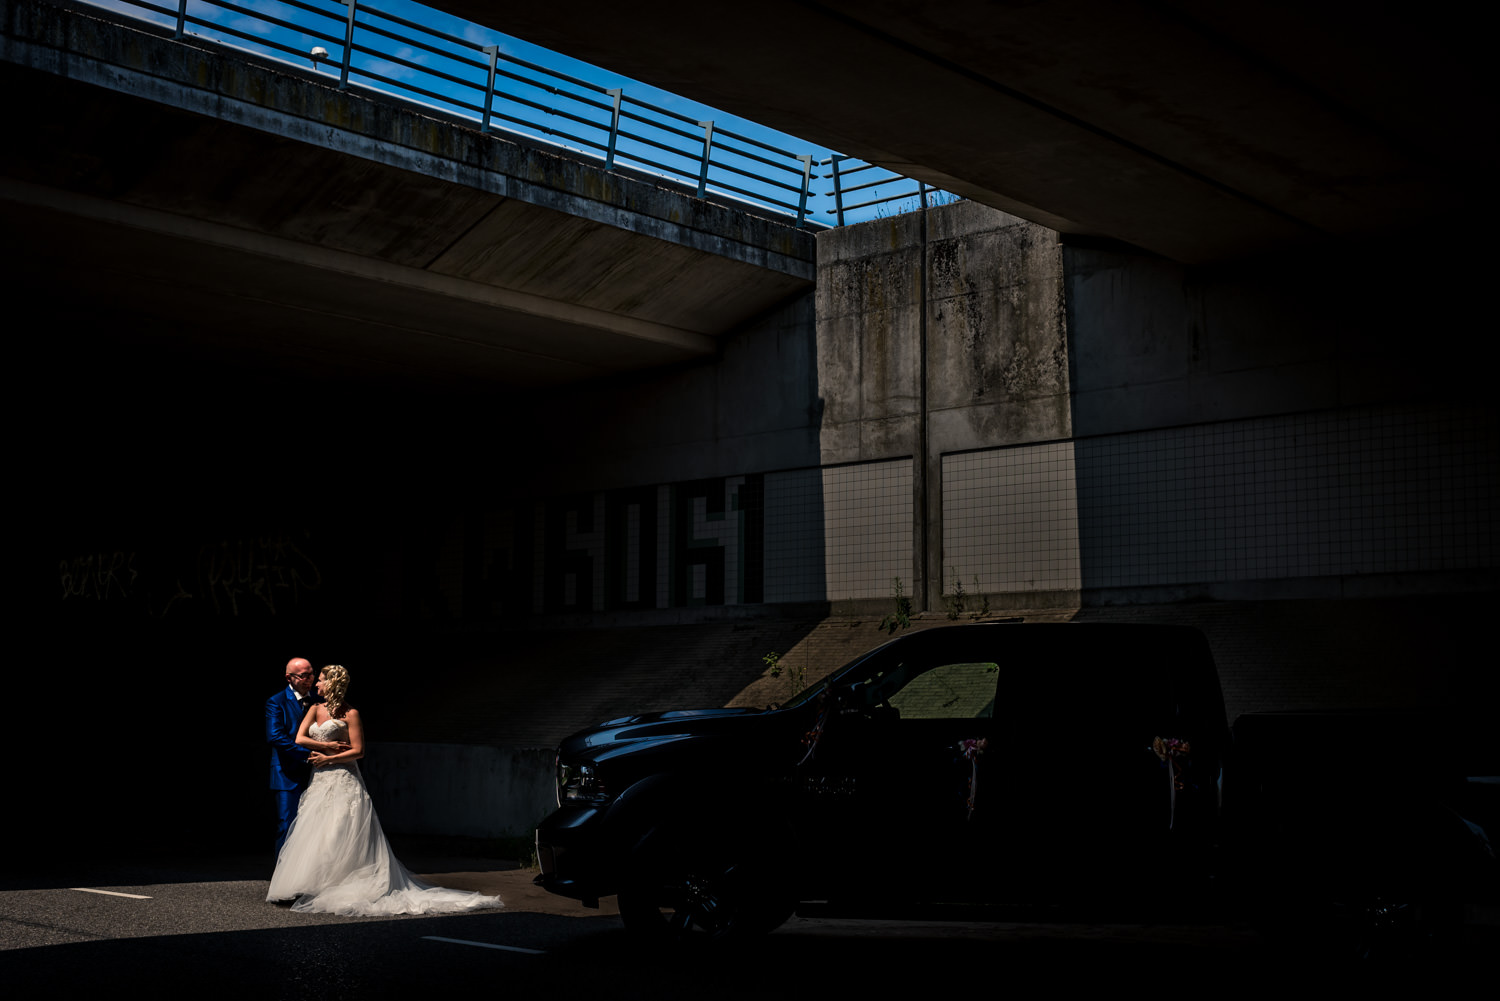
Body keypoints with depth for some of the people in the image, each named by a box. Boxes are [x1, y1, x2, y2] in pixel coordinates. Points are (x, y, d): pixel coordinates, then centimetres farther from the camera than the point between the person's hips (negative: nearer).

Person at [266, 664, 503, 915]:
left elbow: (358, 751, -8)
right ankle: (317, 889, 7)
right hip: (319, 782, 6)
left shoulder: (350, 714, -4)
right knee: (315, 836, 3)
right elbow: (300, 739, 3)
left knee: (339, 838, -9)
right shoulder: (316, 709, 13)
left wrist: (328, 758, -12)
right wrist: (329, 746, -8)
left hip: (343, 782, -6)